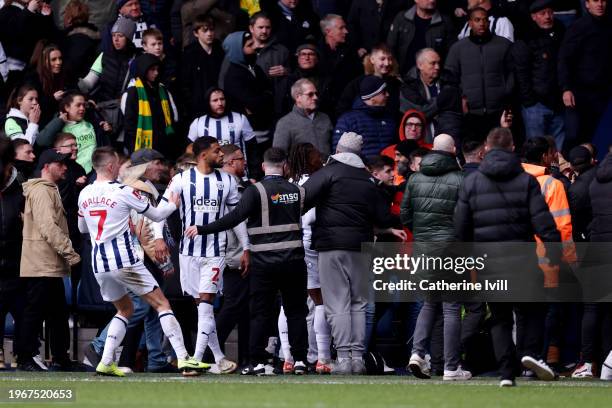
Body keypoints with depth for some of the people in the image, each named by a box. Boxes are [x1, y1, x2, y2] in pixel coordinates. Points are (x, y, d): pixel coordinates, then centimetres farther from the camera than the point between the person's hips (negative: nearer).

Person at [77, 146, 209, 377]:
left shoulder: (84, 194, 8)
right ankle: (183, 360, -9)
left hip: (99, 263, 6)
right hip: (123, 260, -6)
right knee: (162, 304, 0)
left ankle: (106, 362, 9)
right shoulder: (124, 191, -8)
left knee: (125, 309, 23)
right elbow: (156, 215, 4)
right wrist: (173, 205, 23)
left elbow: (82, 228, 24)